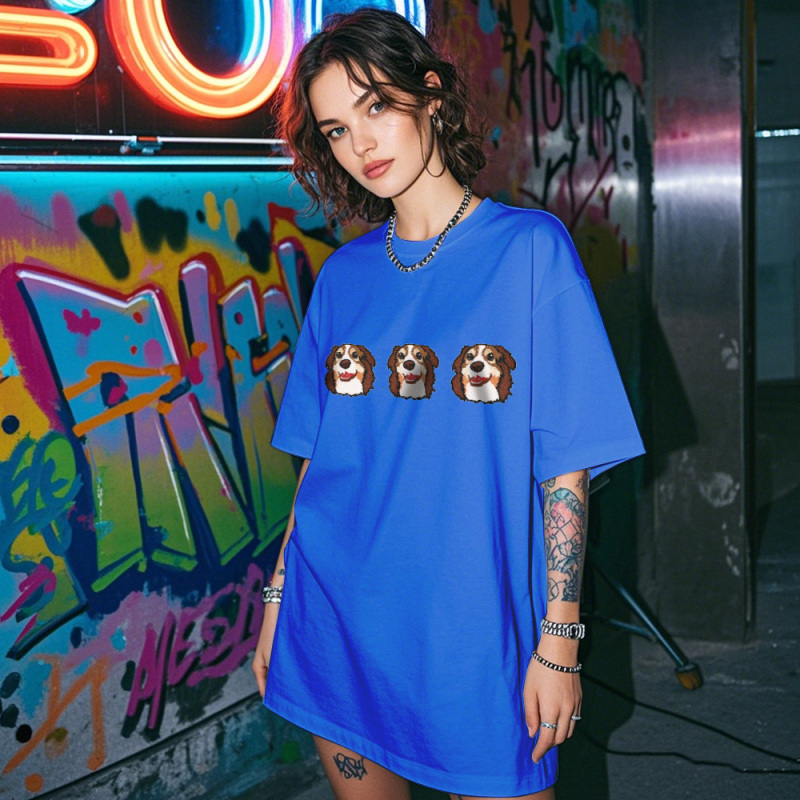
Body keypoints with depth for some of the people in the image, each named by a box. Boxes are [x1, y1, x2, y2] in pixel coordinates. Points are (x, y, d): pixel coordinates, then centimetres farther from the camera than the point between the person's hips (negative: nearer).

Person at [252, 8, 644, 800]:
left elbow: (565, 468, -9)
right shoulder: (344, 276, 6)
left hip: (471, 630, -4)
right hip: (334, 623, 4)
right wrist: (278, 598, 7)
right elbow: (318, 457, 11)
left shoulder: (530, 249, -7)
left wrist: (558, 640, -11)